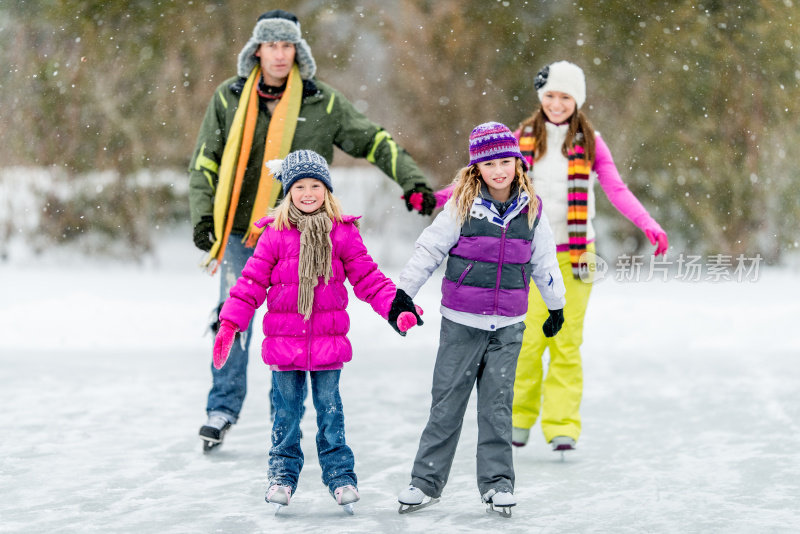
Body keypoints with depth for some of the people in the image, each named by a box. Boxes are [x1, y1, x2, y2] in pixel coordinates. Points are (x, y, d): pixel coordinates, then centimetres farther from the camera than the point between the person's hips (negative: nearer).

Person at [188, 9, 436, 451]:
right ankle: (223, 407, 9)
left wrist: (413, 182, -3)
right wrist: (203, 216, -6)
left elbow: (374, 143, 6)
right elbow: (205, 163, 5)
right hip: (241, 233, 1)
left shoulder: (322, 103, 1)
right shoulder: (229, 98, 3)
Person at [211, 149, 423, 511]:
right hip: (283, 341, 0)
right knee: (286, 410, 8)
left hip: (328, 341, 0)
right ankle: (283, 474, 20)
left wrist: (395, 305, -6)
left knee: (330, 410, 6)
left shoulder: (343, 233, 1)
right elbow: (252, 282, -1)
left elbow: (367, 277, 5)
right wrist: (230, 322, -7)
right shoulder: (276, 234, -2)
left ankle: (340, 474, 15)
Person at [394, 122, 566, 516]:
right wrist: (403, 292, 0)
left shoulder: (531, 210, 3)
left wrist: (556, 305, 23)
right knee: (446, 402, 3)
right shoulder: (462, 206, -5)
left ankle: (497, 482, 12)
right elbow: (429, 249, 0)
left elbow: (544, 261, 15)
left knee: (497, 405, 5)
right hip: (461, 322, -2)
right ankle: (426, 481, 10)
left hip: (508, 325, 2)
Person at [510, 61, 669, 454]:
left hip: (574, 254, 0)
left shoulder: (589, 143, 2)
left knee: (566, 341, -1)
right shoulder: (524, 139, 5)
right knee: (527, 338, -4)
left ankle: (562, 426, 1)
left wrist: (649, 226, -18)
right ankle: (519, 418, 14)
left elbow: (616, 190, -4)